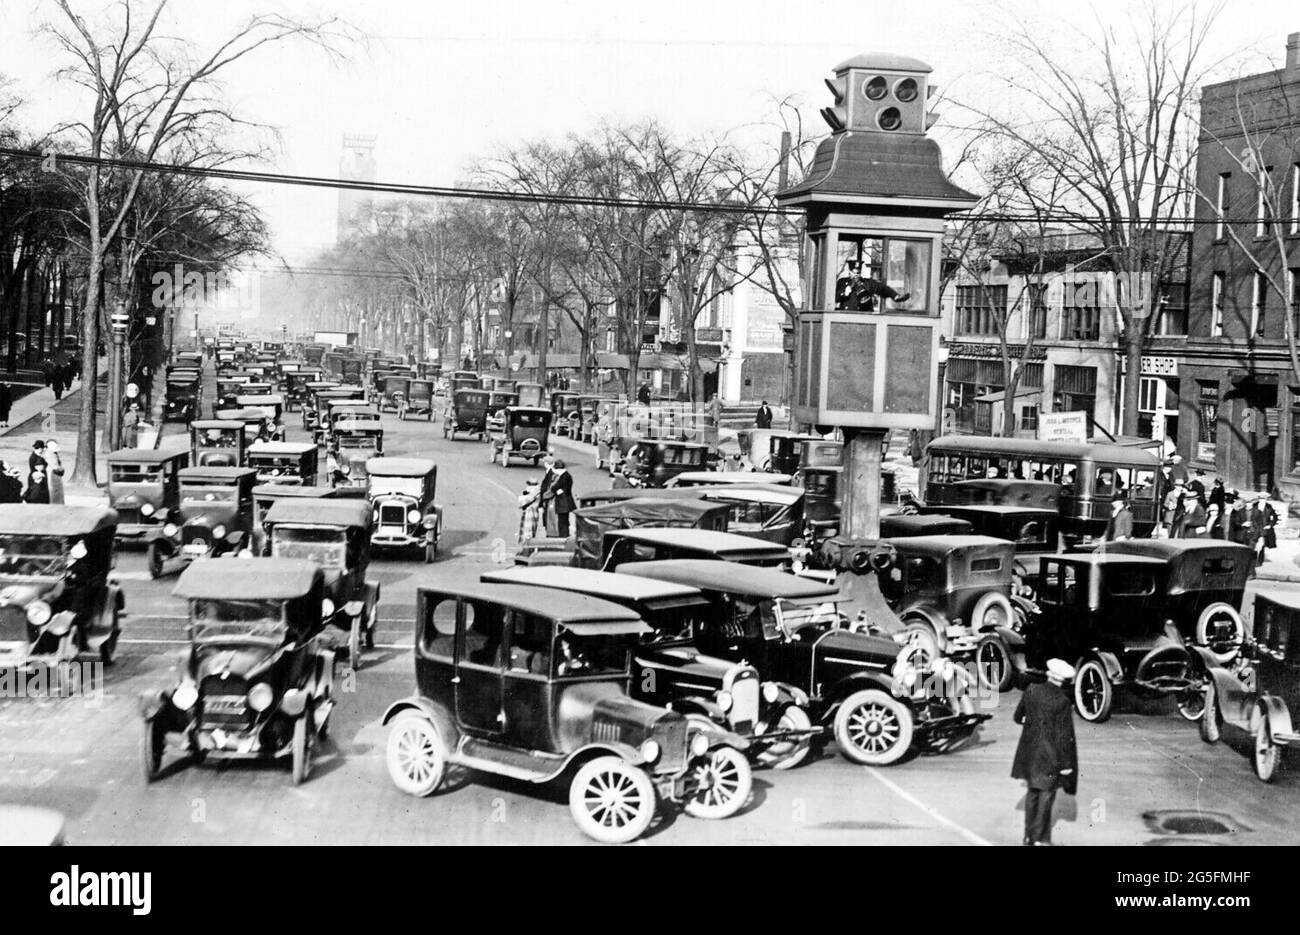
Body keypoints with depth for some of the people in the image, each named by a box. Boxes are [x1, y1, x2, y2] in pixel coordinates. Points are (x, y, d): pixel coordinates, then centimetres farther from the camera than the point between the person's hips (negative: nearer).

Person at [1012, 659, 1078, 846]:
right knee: (1046, 793, 7)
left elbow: (1018, 717, 7)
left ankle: (1029, 834, 25)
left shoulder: (1031, 690, -6)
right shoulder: (1063, 702, -18)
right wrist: (1066, 763, -7)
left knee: (1033, 790, 18)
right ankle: (1039, 838, 12)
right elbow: (1064, 736, -15)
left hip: (1030, 749, 5)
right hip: (1051, 753, -5)